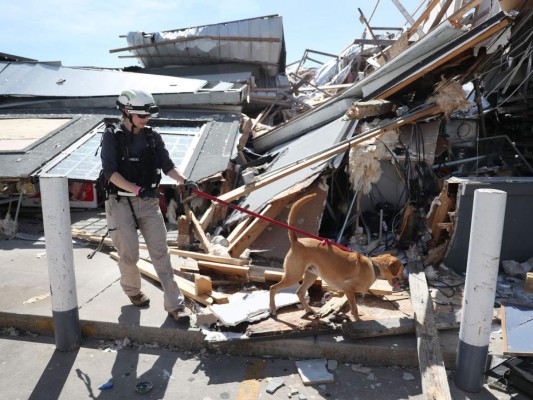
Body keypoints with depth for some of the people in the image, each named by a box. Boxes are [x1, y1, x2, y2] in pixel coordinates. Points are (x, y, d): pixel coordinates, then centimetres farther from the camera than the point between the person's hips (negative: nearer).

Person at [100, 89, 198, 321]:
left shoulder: (152, 137, 6)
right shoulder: (112, 136, -5)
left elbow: (167, 165, 2)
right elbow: (110, 172, -14)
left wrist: (183, 181, -17)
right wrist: (135, 189, -26)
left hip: (149, 203, 3)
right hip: (121, 204, -3)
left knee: (161, 253, 1)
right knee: (129, 254, 5)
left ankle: (174, 305, 7)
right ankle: (132, 290, 36)